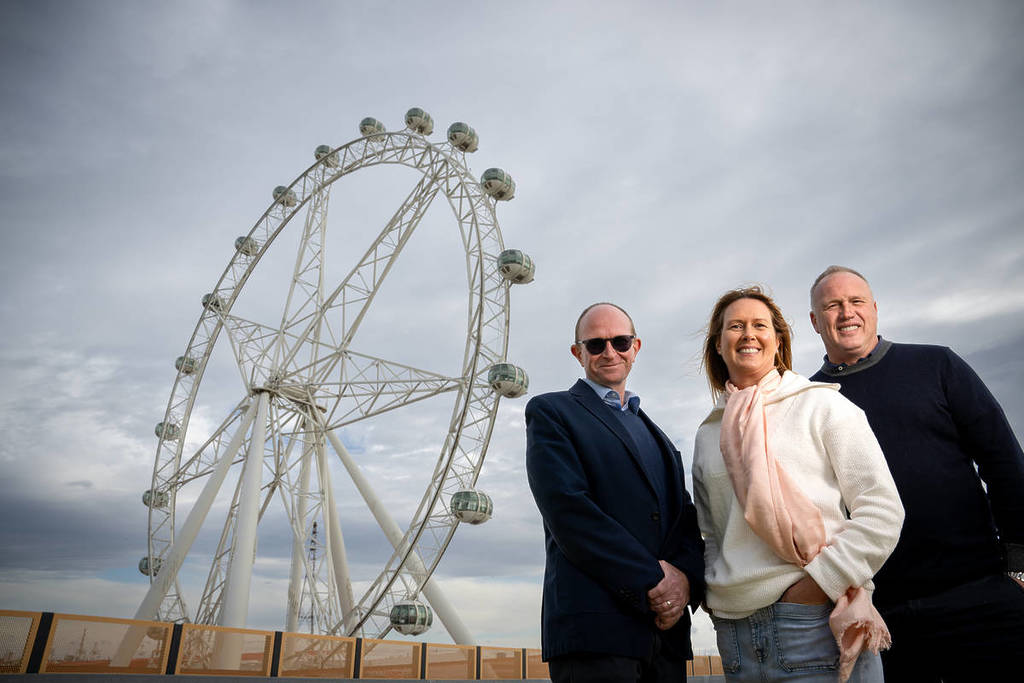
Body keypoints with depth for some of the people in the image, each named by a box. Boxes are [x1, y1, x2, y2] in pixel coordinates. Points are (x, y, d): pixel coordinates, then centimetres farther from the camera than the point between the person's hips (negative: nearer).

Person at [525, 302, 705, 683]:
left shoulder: (655, 436, 21)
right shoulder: (550, 412, 1)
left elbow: (687, 521, 13)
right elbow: (567, 509, -12)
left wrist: (686, 580, -8)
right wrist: (651, 580, -14)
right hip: (593, 628, -5)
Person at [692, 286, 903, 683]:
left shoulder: (822, 405, -1)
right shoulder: (709, 434, 10)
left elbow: (882, 511, -6)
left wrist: (820, 582, -13)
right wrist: (716, 595, 4)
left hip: (818, 622, -3)